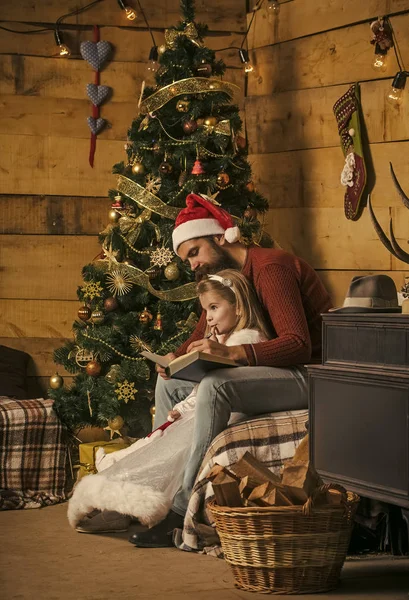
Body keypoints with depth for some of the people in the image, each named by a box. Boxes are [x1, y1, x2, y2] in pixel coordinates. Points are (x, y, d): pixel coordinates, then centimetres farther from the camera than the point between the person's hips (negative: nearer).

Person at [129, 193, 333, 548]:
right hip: (272, 372, 10)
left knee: (214, 386, -33)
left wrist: (231, 353, -38)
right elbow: (201, 338, 18)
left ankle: (183, 505, -30)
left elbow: (297, 345, -27)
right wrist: (176, 359, -5)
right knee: (169, 383, 8)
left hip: (308, 375, -10)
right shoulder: (222, 275, 13)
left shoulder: (271, 266, -18)